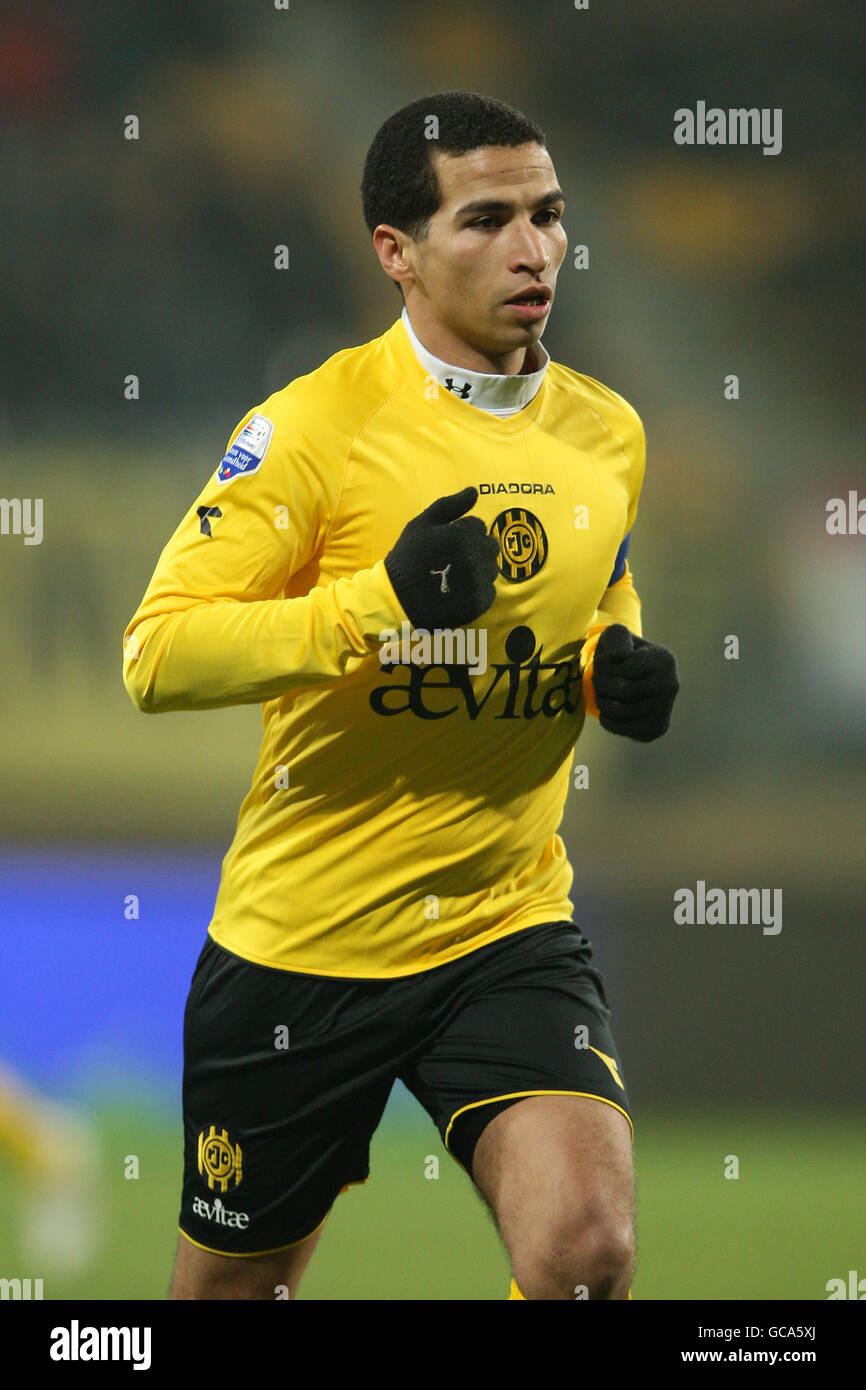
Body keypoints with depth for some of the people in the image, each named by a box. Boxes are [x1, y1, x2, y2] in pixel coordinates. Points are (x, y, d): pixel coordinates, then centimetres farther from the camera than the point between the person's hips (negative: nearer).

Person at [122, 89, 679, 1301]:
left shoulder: (608, 436, 6)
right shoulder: (315, 426, -12)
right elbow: (156, 656, -18)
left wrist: (623, 673, 1)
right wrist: (379, 599, -29)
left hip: (512, 935, 3)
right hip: (301, 944, -3)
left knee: (587, 1247, -21)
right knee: (231, 1285, 12)